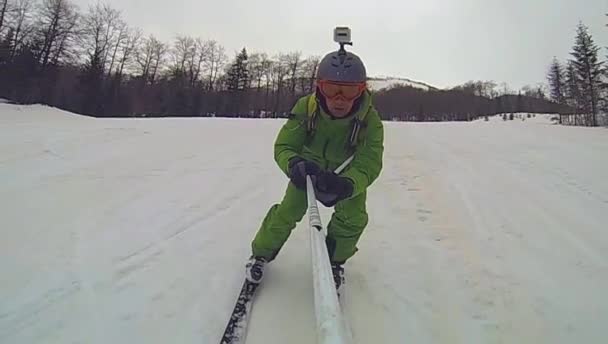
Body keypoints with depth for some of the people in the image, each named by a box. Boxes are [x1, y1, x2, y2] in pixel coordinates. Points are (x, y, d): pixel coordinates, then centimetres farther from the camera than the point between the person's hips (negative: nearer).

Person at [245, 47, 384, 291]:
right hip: (311, 168, 0)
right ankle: (261, 253, 19)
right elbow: (283, 147, -29)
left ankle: (334, 261, 17)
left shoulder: (370, 120, -33)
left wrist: (346, 185, -62)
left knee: (354, 218, -14)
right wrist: (294, 165, -54)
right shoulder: (306, 108, -31)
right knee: (288, 212, -8)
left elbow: (368, 165, -39)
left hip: (349, 173, 1)